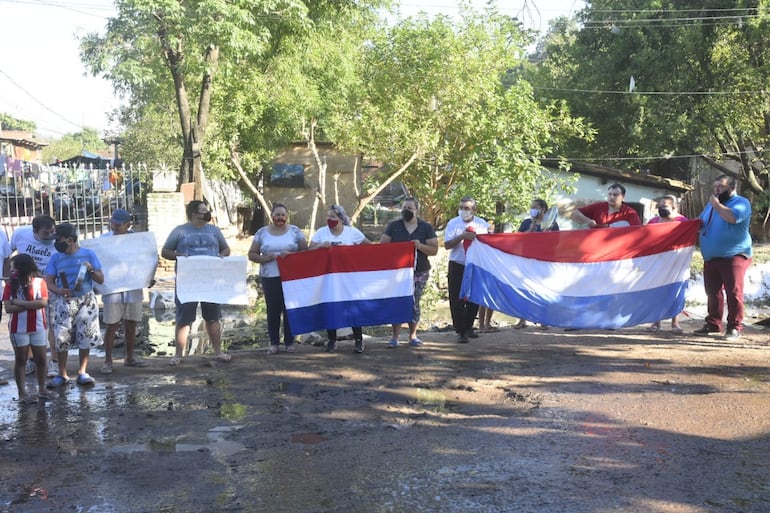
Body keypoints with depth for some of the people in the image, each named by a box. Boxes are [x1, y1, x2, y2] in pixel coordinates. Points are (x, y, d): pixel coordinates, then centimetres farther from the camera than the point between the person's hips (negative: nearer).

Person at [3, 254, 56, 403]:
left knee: (41, 359, 8)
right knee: (20, 360, 6)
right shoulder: (10, 285, -3)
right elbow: (8, 308, -11)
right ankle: (22, 393, 10)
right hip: (18, 329, -1)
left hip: (39, 327, 1)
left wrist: (19, 302, -15)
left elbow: (43, 302, -16)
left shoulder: (39, 282, -4)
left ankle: (42, 389, 21)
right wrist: (32, 305, -17)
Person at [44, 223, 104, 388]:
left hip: (86, 301, 0)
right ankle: (62, 374, 7)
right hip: (65, 302, 0)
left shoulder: (88, 254, 0)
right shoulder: (56, 258, 2)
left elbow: (101, 280, 2)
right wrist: (59, 290, -20)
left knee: (86, 337, 1)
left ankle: (82, 372, 12)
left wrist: (91, 270, -17)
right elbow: (49, 282, 0)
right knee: (61, 338, -3)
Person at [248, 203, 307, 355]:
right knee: (273, 310, 1)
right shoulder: (262, 232, 8)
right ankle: (274, 343, 10)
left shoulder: (295, 231, 5)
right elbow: (252, 254, 8)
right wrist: (265, 258, -11)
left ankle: (289, 342, 12)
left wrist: (290, 254, -14)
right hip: (269, 278, 1)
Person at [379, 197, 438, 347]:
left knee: (414, 303, 4)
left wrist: (420, 246, -16)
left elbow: (434, 250, 1)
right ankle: (394, 337, -1)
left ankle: (413, 336, 15)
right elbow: (382, 245, 5)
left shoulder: (426, 228, 5)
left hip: (419, 272, 0)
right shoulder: (393, 226, 7)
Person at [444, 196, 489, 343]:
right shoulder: (453, 224, -2)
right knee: (457, 300, -5)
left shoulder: (482, 224, 3)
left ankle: (468, 327, 27)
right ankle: (460, 331, 2)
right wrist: (462, 236, -23)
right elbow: (447, 245, -11)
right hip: (457, 266, -2)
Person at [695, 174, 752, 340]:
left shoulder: (741, 202, -3)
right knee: (712, 292, 10)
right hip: (711, 257, 7)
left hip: (733, 256, -7)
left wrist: (717, 205, -13)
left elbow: (733, 217, -24)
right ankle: (713, 323, 19)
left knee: (734, 292, -9)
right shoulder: (711, 204, 21)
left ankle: (735, 327, -5)